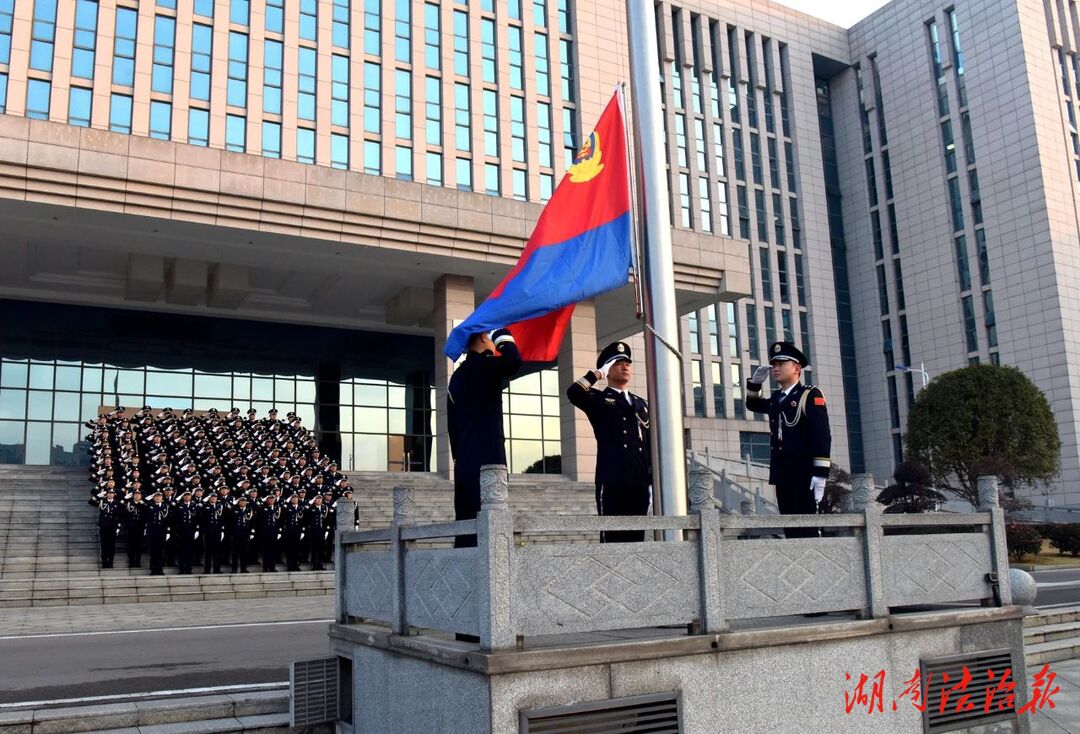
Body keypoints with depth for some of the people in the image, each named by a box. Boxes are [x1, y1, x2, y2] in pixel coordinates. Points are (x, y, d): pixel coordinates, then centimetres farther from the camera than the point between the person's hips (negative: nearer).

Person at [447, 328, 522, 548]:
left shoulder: (458, 375, 20)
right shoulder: (482, 365, -6)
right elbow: (513, 361, -27)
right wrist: (502, 335, -8)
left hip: (465, 462, 9)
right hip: (485, 460, -9)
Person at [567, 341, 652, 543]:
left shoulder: (641, 403, 21)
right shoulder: (598, 399, 6)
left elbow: (649, 445, 19)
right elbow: (573, 393, -17)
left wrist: (653, 481, 12)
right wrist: (598, 373, -5)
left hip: (640, 482, 5)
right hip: (612, 481, -5)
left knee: (636, 537, 6)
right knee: (613, 537, -6)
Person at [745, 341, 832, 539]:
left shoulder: (810, 395, -4)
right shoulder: (776, 399, 17)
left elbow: (822, 436, -12)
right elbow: (753, 404, 37)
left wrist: (820, 473, -19)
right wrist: (756, 381, 18)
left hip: (803, 474, -7)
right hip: (782, 474, 7)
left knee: (806, 528, -8)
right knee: (790, 529, 7)